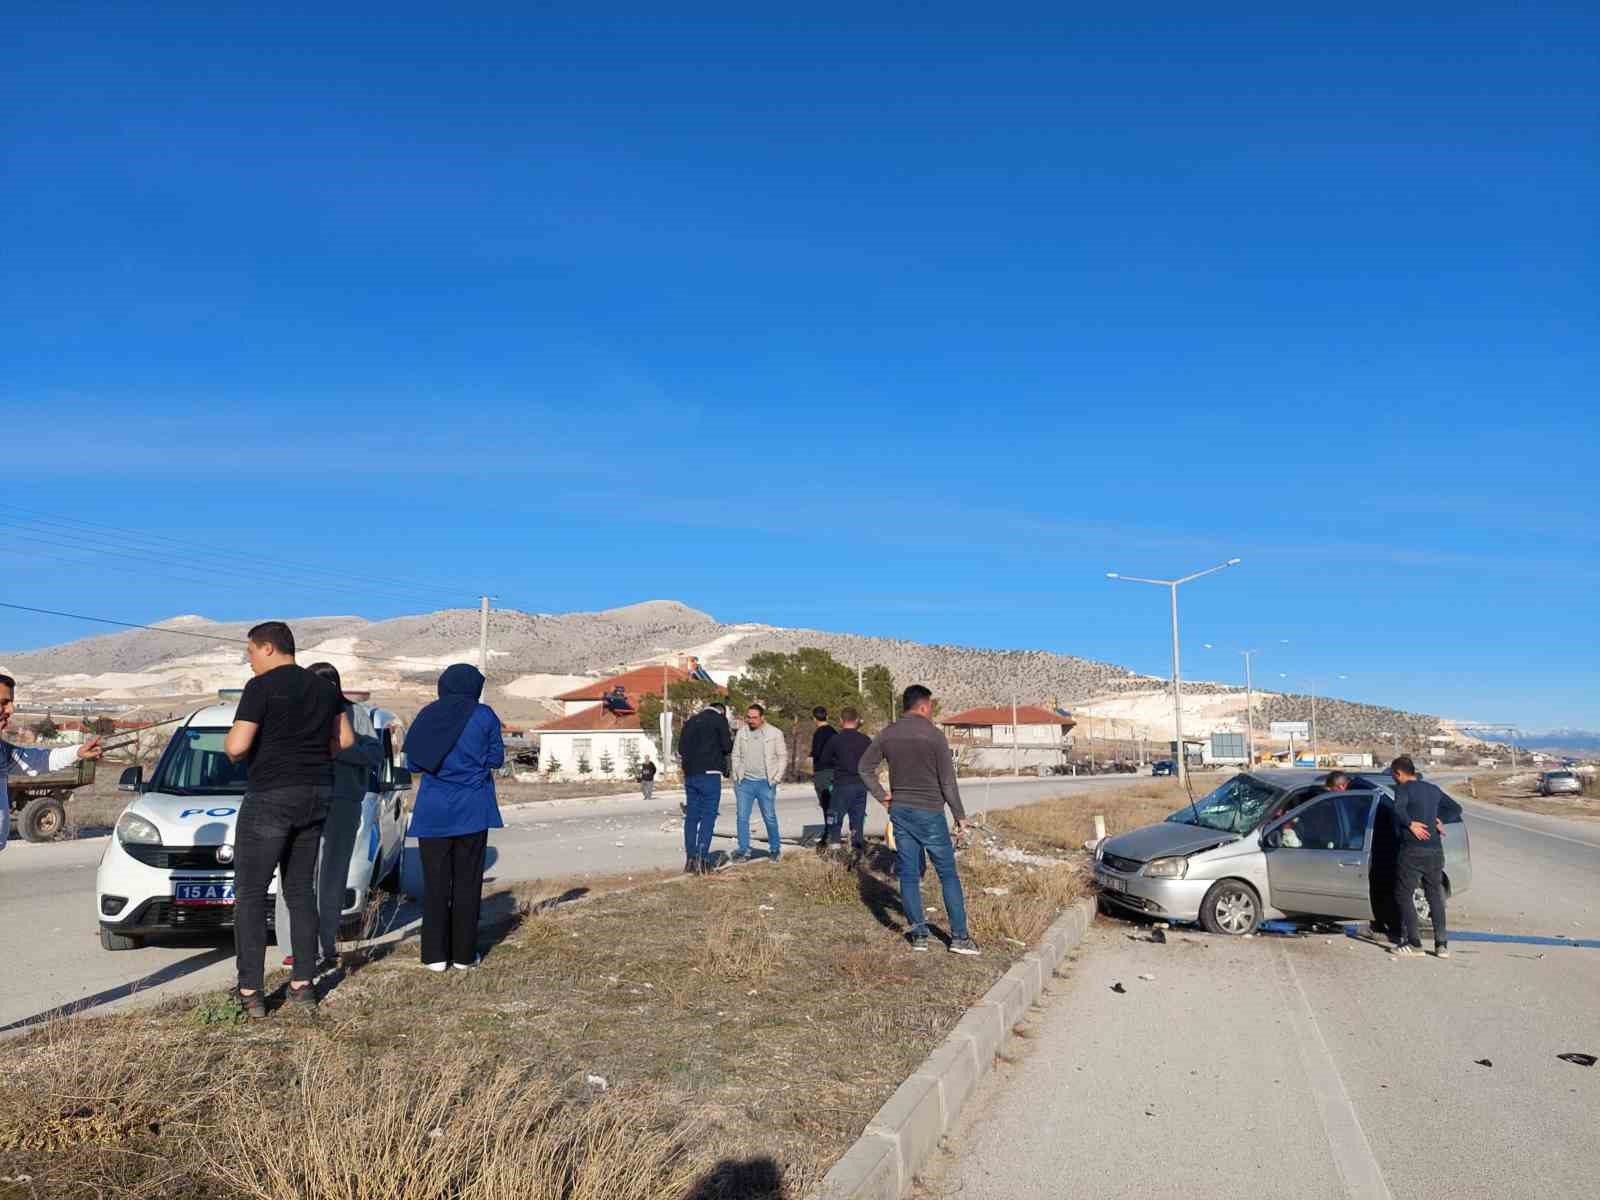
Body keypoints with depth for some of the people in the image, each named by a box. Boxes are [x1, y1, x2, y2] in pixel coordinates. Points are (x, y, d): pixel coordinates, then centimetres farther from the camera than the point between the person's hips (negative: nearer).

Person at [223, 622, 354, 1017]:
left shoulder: (261, 687, -11)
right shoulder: (324, 687, 10)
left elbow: (236, 747, -17)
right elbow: (346, 741, 12)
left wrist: (229, 741, 4)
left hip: (270, 797, -7)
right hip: (317, 795, 7)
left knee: (249, 895, 2)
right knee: (301, 890, 13)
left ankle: (250, 993, 2)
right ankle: (303, 985, 15)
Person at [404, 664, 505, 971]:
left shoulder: (427, 715, 2)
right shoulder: (484, 716, -5)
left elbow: (413, 763, 5)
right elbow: (496, 758, 0)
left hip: (433, 810, 2)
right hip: (472, 810, -2)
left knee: (435, 883, 7)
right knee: (467, 882, 6)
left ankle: (435, 955, 9)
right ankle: (464, 954, 11)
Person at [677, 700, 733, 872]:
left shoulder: (690, 721, 16)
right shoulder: (720, 720, -2)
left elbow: (681, 749, 14)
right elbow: (727, 747, -7)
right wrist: (731, 738, 13)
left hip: (690, 775, 6)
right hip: (709, 774, -6)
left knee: (691, 816, 9)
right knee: (708, 816, -3)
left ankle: (690, 859, 9)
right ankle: (702, 858, -10)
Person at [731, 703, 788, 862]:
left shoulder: (775, 733, 0)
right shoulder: (741, 733, 8)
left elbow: (783, 756, 3)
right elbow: (736, 756, 14)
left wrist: (777, 778, -4)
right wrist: (736, 776, 5)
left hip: (766, 783, -2)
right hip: (744, 782, 2)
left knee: (770, 818, 2)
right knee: (742, 818, 0)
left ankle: (774, 850, 17)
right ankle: (744, 851, 7)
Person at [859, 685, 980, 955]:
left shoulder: (888, 734, 4)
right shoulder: (933, 735, -11)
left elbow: (864, 767, 9)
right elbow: (948, 781, -10)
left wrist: (882, 796, 10)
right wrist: (960, 816, -1)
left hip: (900, 812, 5)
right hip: (929, 812, -4)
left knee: (909, 875, 9)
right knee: (948, 874, 4)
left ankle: (919, 934, 12)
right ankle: (959, 936, 5)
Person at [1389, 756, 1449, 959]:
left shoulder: (1404, 788, -7)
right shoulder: (1433, 789, 14)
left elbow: (1399, 809, -25)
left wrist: (1411, 824, -13)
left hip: (1413, 850, -6)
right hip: (1435, 849, 7)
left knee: (1404, 895, 1)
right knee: (1435, 896, 13)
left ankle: (1414, 944, -2)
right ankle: (1442, 945, 11)